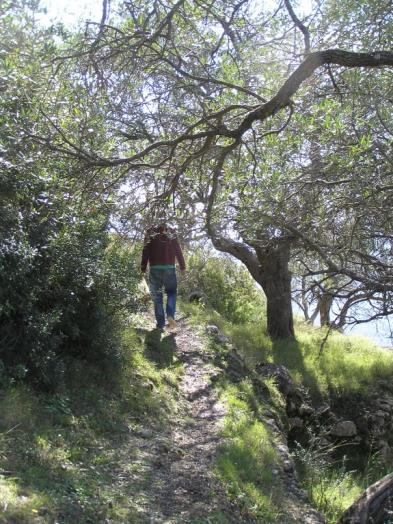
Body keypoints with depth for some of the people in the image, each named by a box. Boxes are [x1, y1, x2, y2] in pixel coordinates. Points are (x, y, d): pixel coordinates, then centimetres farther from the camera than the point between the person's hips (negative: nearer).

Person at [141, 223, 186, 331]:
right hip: (170, 268, 0)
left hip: (155, 269, 0)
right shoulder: (172, 235, 10)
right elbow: (178, 251, 9)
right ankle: (170, 315, -7)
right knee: (171, 292, 15)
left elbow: (145, 252, 2)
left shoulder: (150, 234, 8)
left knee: (157, 296, 6)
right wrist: (182, 266, 14)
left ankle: (160, 323, 5)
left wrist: (143, 268, 3)